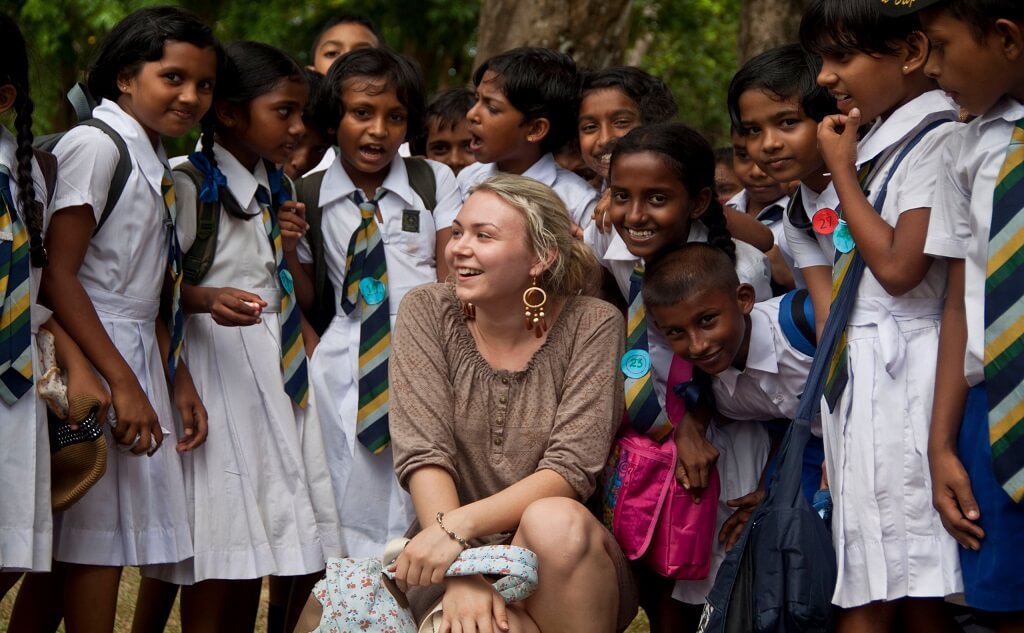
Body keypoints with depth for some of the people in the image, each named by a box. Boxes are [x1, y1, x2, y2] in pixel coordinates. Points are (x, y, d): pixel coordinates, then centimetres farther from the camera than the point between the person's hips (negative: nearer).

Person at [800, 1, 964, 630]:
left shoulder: (938, 140, -10)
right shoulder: (877, 141, 17)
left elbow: (898, 266, -20)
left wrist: (841, 171, -10)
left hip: (902, 377, -9)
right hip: (858, 374, 9)